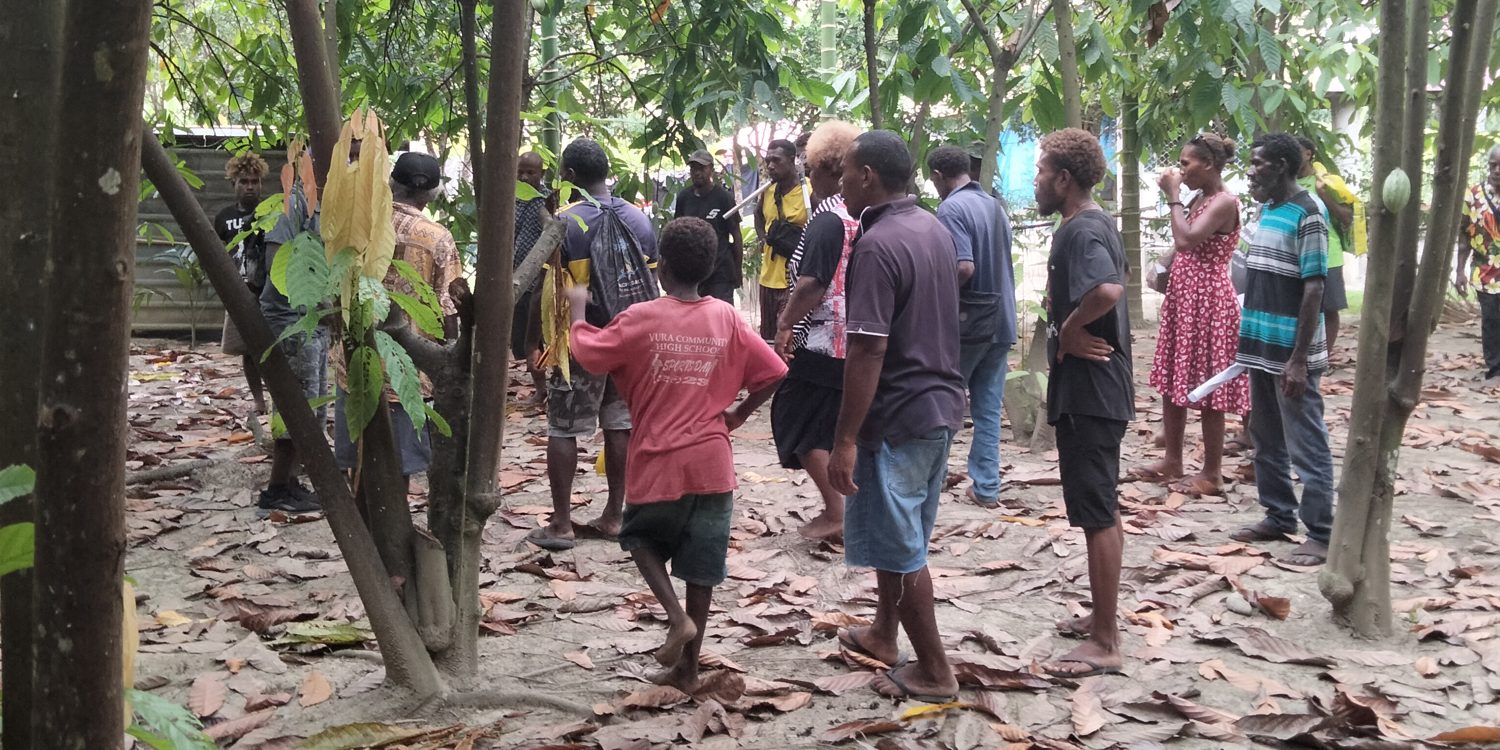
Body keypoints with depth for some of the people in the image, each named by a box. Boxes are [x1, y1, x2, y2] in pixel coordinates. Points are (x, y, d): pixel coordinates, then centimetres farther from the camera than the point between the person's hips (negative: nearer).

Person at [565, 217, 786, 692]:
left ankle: (677, 616, 1)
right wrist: (738, 414, 11)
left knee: (642, 538, 22)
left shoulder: (641, 319, -9)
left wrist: (578, 308, 17)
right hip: (712, 462, 2)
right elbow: (772, 374, -2)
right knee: (702, 563, 11)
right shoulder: (726, 319, -1)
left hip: (659, 463, -2)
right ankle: (688, 667, 18)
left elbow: (585, 352, 1)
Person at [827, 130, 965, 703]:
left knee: (899, 547, 2)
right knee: (898, 535, 22)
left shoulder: (878, 245, -20)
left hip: (899, 415, -9)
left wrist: (845, 440, -22)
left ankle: (933, 671, 11)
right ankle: (884, 634, 36)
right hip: (941, 403, 9)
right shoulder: (935, 228, 8)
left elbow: (868, 352, -24)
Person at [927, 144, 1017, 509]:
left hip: (967, 322, -7)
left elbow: (964, 267, -25)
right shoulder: (995, 206, 11)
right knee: (988, 408, 9)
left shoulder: (951, 209, -15)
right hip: (1001, 321, 7)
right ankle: (986, 487, 10)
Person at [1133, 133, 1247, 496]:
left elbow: (1186, 240, -26)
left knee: (1207, 389, -2)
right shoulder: (1199, 199, 13)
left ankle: (1212, 474, 6)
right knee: (1172, 381, 14)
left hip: (1208, 302, -10)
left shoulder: (1225, 202, -15)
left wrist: (1173, 195, -18)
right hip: (1182, 297, 10)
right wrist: (1163, 270, 7)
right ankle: (1172, 460, 25)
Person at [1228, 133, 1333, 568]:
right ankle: (1279, 517, 28)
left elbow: (1313, 291, -17)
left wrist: (1299, 360, -19)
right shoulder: (1266, 210, 11)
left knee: (1305, 447, -2)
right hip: (1261, 348, 9)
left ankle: (1321, 535, 4)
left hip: (1290, 354, -9)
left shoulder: (1307, 216, -14)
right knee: (1266, 441, 17)